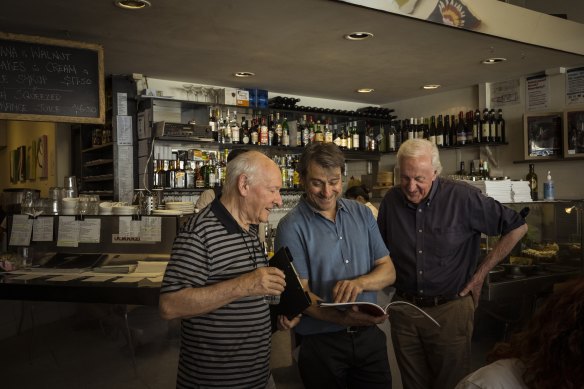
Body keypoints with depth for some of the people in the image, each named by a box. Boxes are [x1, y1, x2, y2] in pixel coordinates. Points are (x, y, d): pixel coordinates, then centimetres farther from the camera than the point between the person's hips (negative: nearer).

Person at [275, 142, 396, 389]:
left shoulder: (362, 214, 3)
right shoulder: (291, 227, -11)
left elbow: (388, 271, 3)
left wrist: (358, 282, -19)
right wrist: (342, 318, -30)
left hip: (369, 337, 4)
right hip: (321, 343, -3)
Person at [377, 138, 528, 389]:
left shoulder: (463, 197, -14)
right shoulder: (391, 200, -2)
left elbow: (517, 227, -5)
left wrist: (481, 273, -5)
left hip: (450, 310, -3)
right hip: (403, 310, 4)